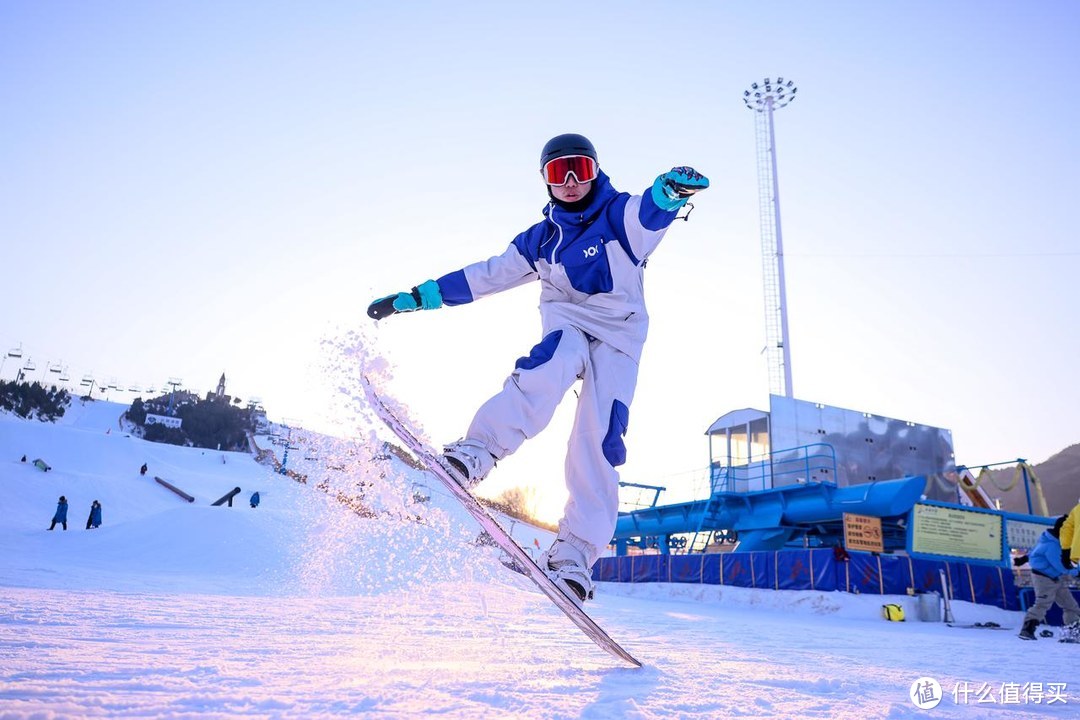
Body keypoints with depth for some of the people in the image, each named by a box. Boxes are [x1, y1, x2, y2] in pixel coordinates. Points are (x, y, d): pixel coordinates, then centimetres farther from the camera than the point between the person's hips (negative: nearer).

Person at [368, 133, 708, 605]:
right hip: (566, 326, 2)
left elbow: (650, 213, -27)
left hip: (617, 340, -2)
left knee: (598, 444, -16)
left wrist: (672, 189, -54)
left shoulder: (621, 216, -3)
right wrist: (419, 296, 14)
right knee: (549, 369, -36)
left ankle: (575, 554, -12)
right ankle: (473, 455, -41)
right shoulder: (541, 239, 10)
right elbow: (486, 275, 16)